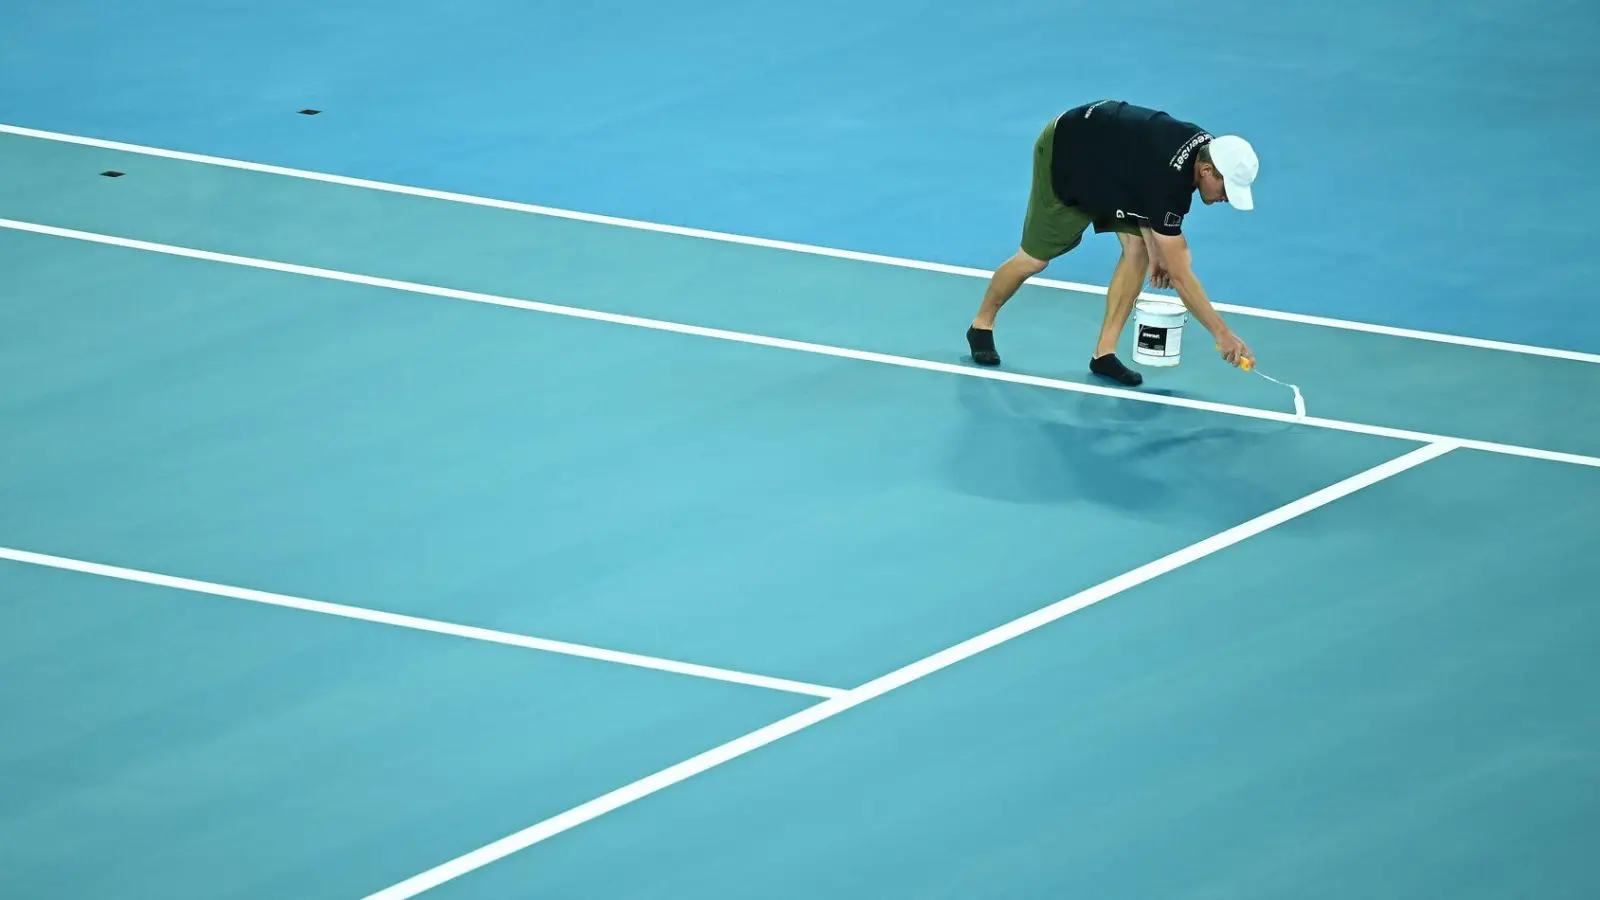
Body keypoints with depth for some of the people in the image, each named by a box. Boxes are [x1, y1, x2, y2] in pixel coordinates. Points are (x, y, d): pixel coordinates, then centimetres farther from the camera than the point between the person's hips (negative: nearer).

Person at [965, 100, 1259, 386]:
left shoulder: (1206, 147, -18)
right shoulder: (1168, 179, -40)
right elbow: (1179, 276, -36)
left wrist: (1157, 251, -5)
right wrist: (1223, 334, -33)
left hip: (1109, 160, 7)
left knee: (1137, 246, -9)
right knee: (1035, 258, 3)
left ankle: (1104, 354, -2)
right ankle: (981, 326, 31)